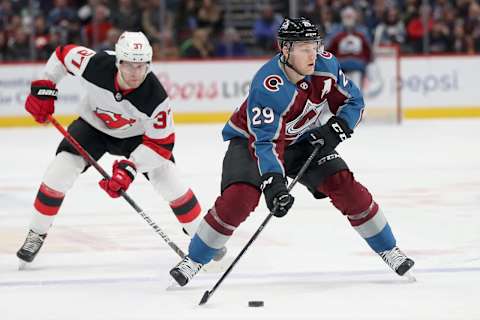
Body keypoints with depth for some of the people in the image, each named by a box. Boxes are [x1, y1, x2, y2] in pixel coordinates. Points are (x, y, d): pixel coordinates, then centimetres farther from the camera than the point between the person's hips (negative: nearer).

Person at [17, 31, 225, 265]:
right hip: (93, 125, 1)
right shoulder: (95, 64, -34)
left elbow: (161, 143, -25)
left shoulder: (155, 97, -35)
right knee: (60, 171, -17)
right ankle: (36, 234, 2)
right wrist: (43, 88, -13)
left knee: (169, 182, -13)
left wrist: (130, 167, -35)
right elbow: (63, 54, -13)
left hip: (136, 135, -1)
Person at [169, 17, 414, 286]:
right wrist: (273, 183, -52)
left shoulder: (326, 65, -19)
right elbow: (266, 142, -40)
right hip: (251, 139, -4)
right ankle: (194, 260, -9)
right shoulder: (266, 87, -36)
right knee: (239, 198, -25)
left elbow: (353, 101, -4)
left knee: (345, 186, -8)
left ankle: (388, 250, 8)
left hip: (303, 140, 5)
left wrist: (337, 128, -23)